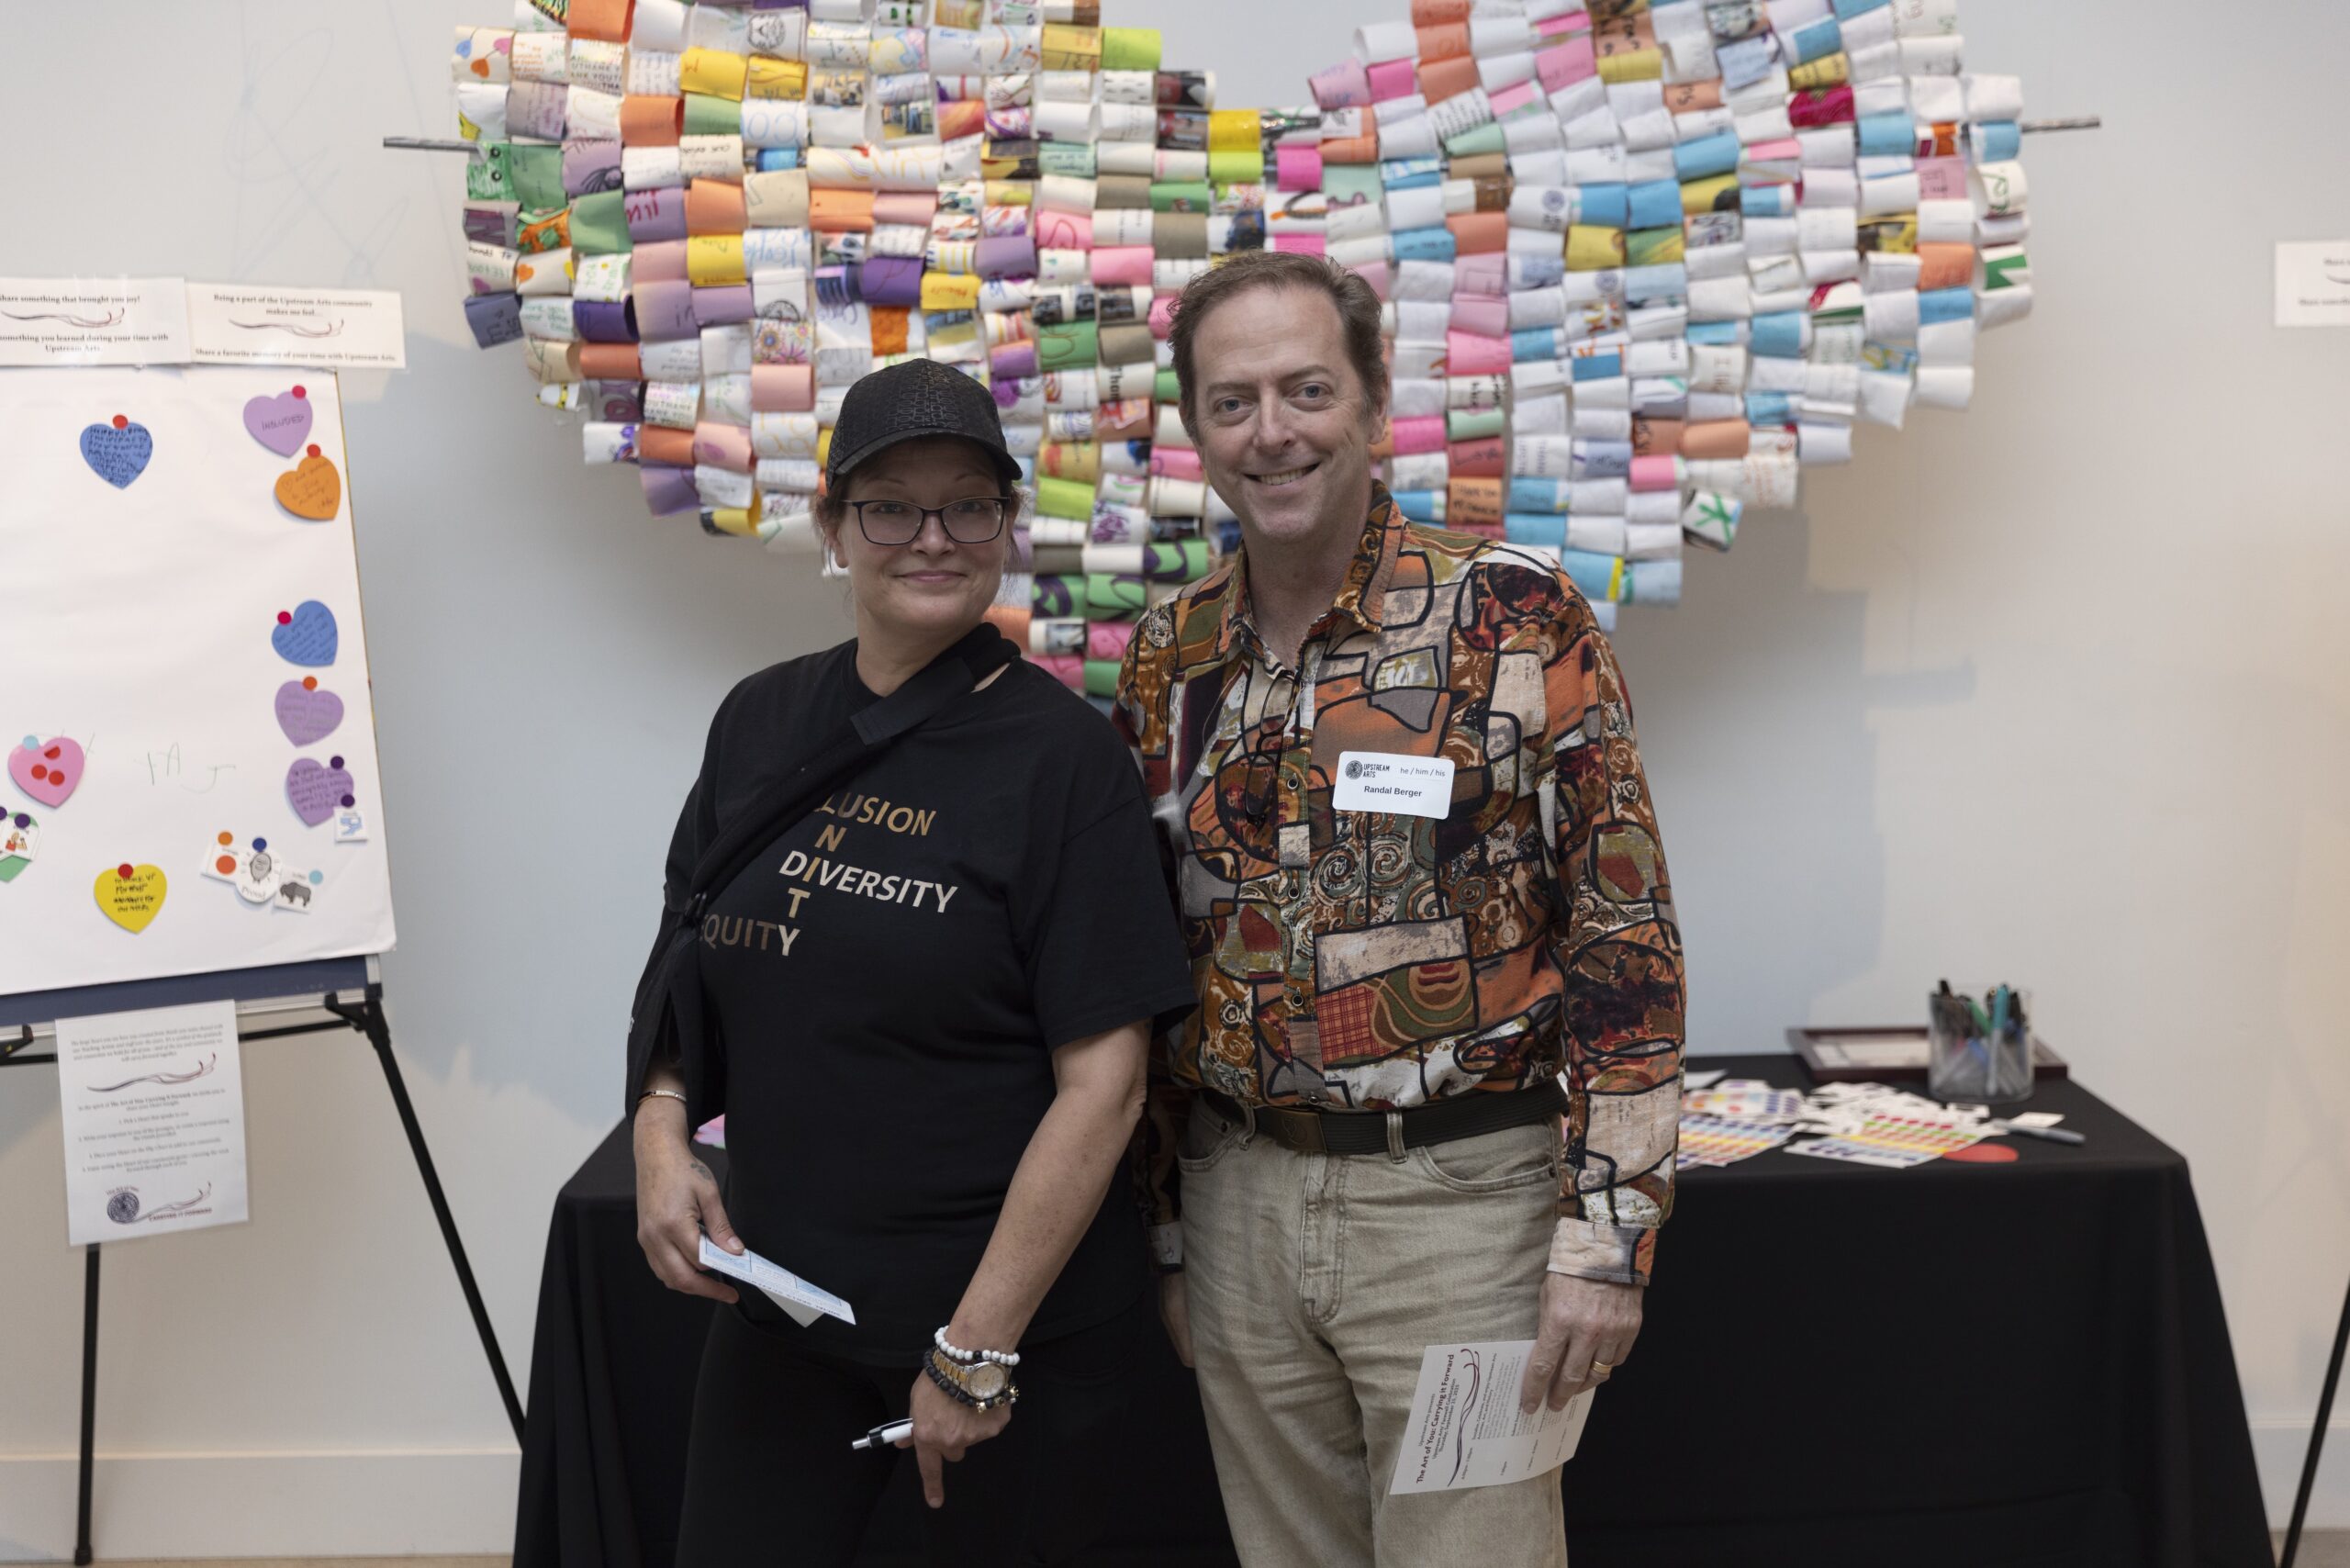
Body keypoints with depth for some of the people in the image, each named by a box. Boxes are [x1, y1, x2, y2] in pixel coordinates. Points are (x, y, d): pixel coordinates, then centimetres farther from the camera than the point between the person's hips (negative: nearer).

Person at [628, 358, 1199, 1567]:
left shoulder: (1063, 755, -13)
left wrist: (976, 1350, -16)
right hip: (776, 1293, 4)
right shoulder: (762, 720, 3)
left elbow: (1103, 1082, -16)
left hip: (1011, 1316, -4)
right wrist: (662, 1134, -4)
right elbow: (685, 960, 14)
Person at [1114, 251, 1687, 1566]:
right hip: (1239, 1201, 5)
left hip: (1460, 1202, -4)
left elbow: (1627, 937, -10)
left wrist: (1605, 1239, -14)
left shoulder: (1520, 617, -10)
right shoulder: (1167, 660, 5)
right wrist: (1163, 1231, 11)